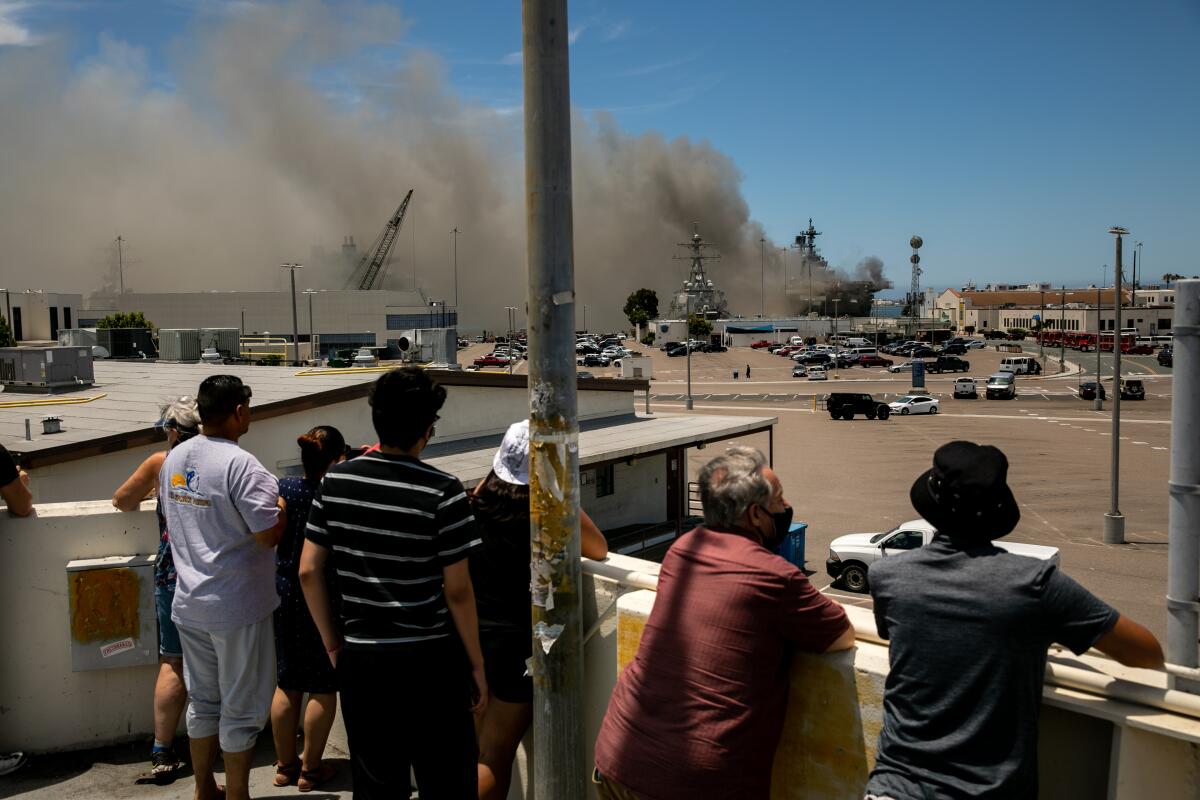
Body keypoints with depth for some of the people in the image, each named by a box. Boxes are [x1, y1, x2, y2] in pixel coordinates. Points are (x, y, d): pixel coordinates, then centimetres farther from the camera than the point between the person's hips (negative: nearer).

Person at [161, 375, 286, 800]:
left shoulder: (174, 458, 3)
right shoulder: (241, 465, -22)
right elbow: (270, 534, -23)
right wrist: (281, 506, -4)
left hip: (189, 604, 7)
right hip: (237, 607, -7)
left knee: (202, 700, 21)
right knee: (241, 708, 7)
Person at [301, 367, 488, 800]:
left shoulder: (335, 480, -2)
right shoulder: (443, 491, -14)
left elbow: (308, 571, 1)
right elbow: (457, 590, -12)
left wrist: (333, 643, 13)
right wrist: (476, 664, 0)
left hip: (361, 661, 4)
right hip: (431, 661, -4)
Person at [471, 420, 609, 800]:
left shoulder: (482, 494, -3)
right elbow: (599, 549, -4)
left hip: (471, 634, 5)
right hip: (518, 643, -5)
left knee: (475, 751, 21)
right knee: (495, 760, 7)